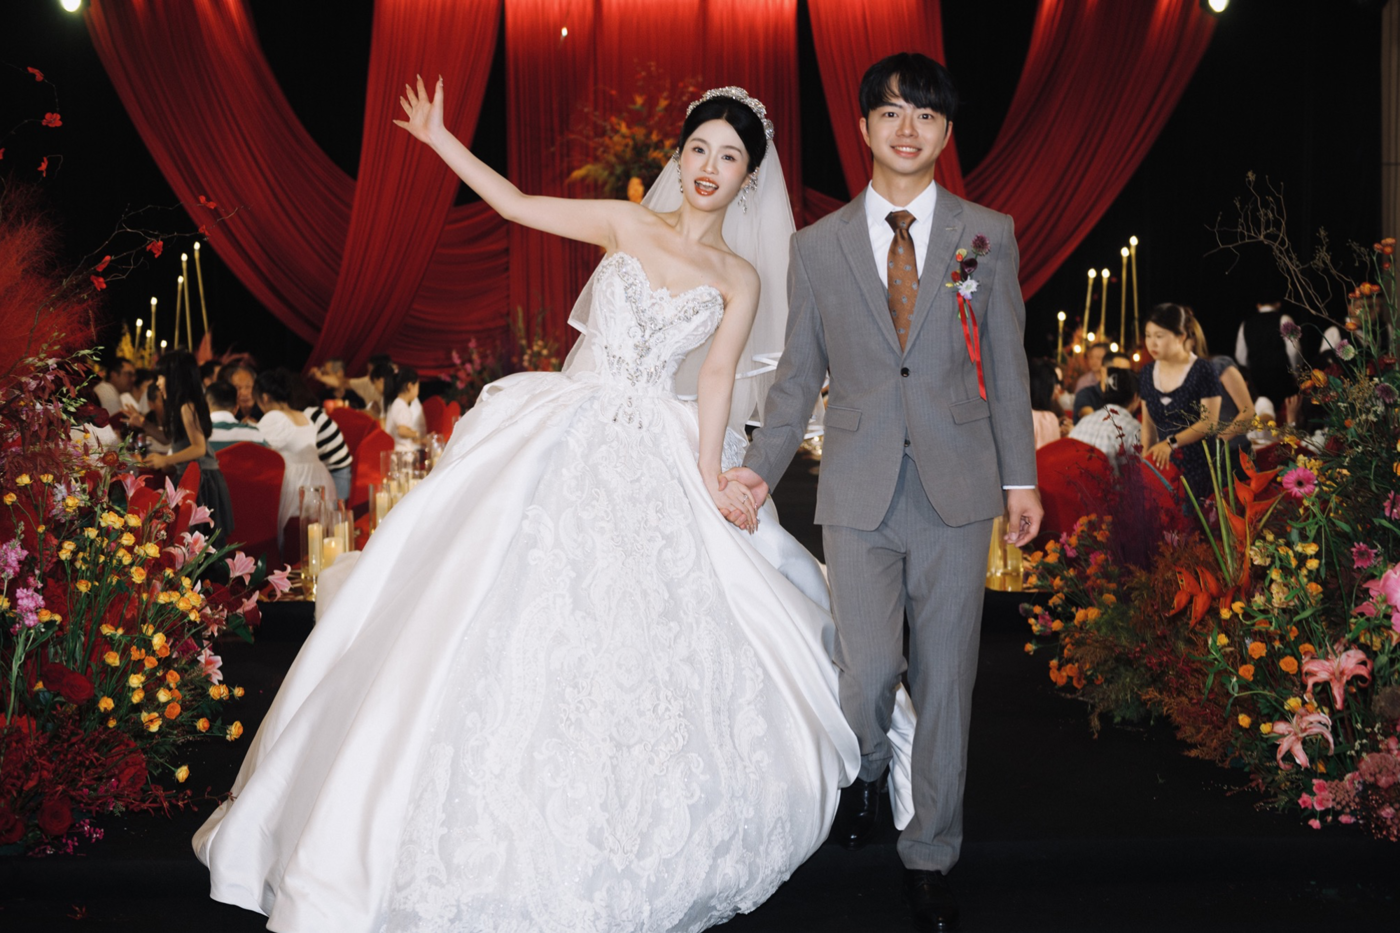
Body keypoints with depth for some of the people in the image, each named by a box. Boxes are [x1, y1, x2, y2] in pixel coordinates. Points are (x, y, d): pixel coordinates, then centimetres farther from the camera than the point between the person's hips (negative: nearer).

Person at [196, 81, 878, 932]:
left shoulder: (741, 278, 6)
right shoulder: (626, 224, 7)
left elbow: (717, 375, -4)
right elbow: (517, 204, 9)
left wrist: (710, 477, -16)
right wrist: (440, 139, 5)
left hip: (652, 463, 0)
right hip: (563, 438, 0)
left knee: (655, 639, -3)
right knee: (513, 601, -7)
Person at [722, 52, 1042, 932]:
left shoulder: (988, 235, 5)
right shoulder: (819, 245, 6)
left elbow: (1007, 365, 7)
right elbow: (799, 374, 9)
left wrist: (1021, 478, 4)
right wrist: (761, 466, 0)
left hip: (958, 491, 0)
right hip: (859, 494, 0)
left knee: (946, 678, 5)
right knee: (868, 672, -6)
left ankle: (931, 858, 20)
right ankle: (868, 770, 30)